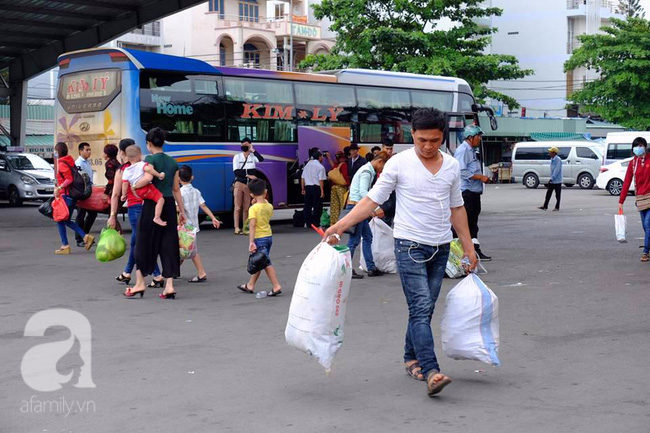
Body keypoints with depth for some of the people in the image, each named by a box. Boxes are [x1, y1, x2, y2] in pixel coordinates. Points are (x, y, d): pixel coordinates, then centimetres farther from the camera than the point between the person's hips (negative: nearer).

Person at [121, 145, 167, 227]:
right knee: (160, 199, -10)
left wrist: (124, 195, 12)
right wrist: (159, 175, -22)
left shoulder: (126, 171, 9)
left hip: (138, 192, 7)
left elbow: (125, 183, 4)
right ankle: (157, 217, -22)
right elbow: (148, 168, -27)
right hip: (146, 188, -7)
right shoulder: (141, 164, -6)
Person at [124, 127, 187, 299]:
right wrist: (182, 210, 17)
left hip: (152, 204, -5)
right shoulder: (172, 162, 10)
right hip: (169, 204, 5)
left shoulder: (150, 159, -7)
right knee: (168, 244, 6)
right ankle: (169, 286, 2)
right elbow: (176, 189, 13)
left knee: (144, 243, 7)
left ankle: (140, 283, 13)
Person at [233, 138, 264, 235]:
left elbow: (261, 159, -16)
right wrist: (248, 175, -14)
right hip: (239, 184, -2)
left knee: (246, 208, 5)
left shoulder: (253, 156, 5)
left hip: (249, 185, 2)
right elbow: (236, 171, -6)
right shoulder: (237, 157, 3)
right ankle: (237, 228, -5)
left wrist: (253, 150, -12)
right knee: (238, 207, -5)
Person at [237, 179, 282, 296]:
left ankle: (277, 286, -9)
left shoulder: (253, 208, -17)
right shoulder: (269, 206, 1)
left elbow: (252, 226, -21)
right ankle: (250, 285, 29)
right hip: (269, 236, 7)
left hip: (259, 238, -7)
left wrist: (251, 242, -21)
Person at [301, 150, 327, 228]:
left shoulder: (307, 165, 11)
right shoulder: (320, 167, -6)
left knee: (308, 206, 10)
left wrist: (303, 189, 15)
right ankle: (316, 224, 1)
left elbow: (302, 178, 10)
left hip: (307, 187, 5)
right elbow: (321, 180, -12)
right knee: (317, 206, 1)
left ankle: (308, 223, 13)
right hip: (316, 187, -5)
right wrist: (322, 191, -11)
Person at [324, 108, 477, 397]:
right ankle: (431, 372, -18)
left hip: (441, 248, 5)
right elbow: (372, 200, -6)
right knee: (421, 309, -13)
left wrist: (468, 246, 15)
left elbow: (456, 208, 16)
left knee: (425, 309, 11)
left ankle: (411, 357, 28)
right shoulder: (399, 163, -7)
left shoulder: (452, 166, 7)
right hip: (410, 246, -5)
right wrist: (339, 226, -15)